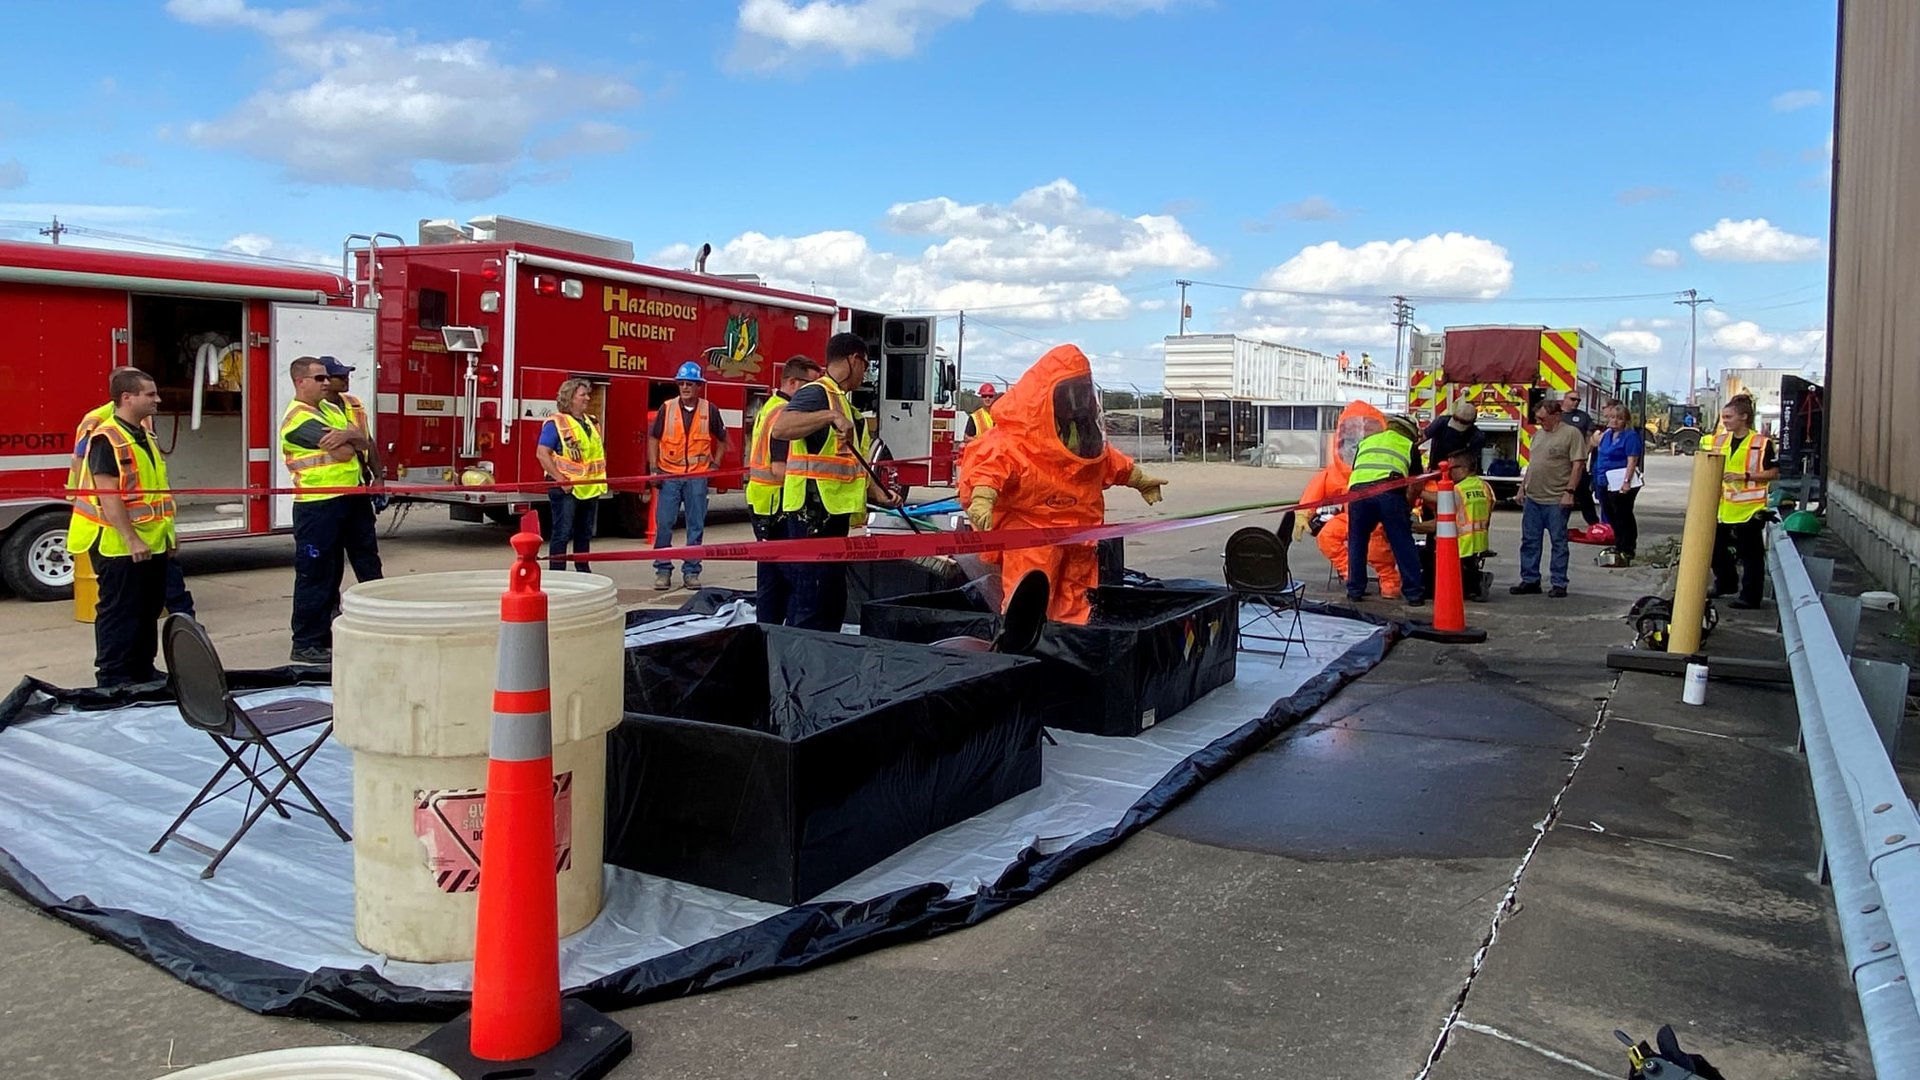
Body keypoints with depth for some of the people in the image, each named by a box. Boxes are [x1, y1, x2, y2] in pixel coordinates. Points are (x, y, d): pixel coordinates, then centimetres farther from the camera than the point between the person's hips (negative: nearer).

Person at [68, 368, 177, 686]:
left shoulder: (144, 436, 14)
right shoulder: (106, 439, -16)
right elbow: (108, 496, -22)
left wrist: (167, 531, 19)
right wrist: (131, 539, -24)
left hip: (152, 543, 9)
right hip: (120, 545, -9)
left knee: (149, 610, 15)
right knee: (119, 612, -2)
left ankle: (144, 670, 26)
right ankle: (113, 678, 6)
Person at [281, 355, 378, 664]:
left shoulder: (330, 409, 15)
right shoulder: (298, 418, -13)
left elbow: (364, 442, 5)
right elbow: (344, 451, -21)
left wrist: (349, 435, -17)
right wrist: (354, 439, 1)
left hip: (351, 498, 9)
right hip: (318, 504, -8)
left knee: (367, 559, 16)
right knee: (315, 574, -1)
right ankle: (307, 643, 7)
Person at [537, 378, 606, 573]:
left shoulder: (592, 422, 15)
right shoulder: (555, 423, -8)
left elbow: (600, 452, 24)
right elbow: (542, 453, -14)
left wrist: (601, 477, 10)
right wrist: (560, 479, -20)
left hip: (590, 489, 7)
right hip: (566, 489, -7)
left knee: (585, 534, 15)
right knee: (562, 534, -6)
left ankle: (583, 573, 25)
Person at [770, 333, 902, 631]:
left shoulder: (841, 400, 20)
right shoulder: (816, 393, -11)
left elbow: (852, 462, 24)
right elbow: (779, 429, -31)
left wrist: (878, 493, 11)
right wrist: (830, 415, -37)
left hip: (834, 516, 10)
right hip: (814, 516, -10)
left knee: (833, 604, 17)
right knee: (813, 608, -9)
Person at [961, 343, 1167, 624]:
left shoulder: (1088, 433, 11)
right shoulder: (1018, 434, -17)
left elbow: (1110, 460, 28)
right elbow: (994, 459, -31)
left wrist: (1139, 480, 40)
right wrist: (982, 496, -49)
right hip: (1030, 533, -8)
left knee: (1075, 610, 16)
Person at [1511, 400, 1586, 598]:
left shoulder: (1572, 434, -7)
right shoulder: (1538, 434, 15)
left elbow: (1578, 464, -12)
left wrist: (1570, 491, -17)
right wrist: (1522, 487, 17)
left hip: (1557, 500, -7)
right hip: (1532, 498, 7)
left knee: (1558, 542, 1)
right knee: (1529, 541, 9)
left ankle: (1559, 584, 7)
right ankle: (1530, 580, 17)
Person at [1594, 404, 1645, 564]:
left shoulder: (1630, 436, -9)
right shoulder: (1607, 434, 15)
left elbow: (1632, 461, -16)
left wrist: (1626, 481, -24)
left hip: (1621, 484, -9)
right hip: (1606, 483, 9)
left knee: (1623, 517, -4)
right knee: (1611, 516, 15)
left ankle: (1626, 552, 1)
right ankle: (1619, 547, 27)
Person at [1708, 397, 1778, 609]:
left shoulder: (1762, 443, -7)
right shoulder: (1718, 441, 10)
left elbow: (1774, 472, -8)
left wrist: (1744, 475, -17)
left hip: (1749, 508, -6)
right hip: (1722, 507, 6)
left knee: (1750, 554, 1)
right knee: (1716, 548, 15)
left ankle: (1750, 596, 6)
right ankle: (1725, 584, 34)